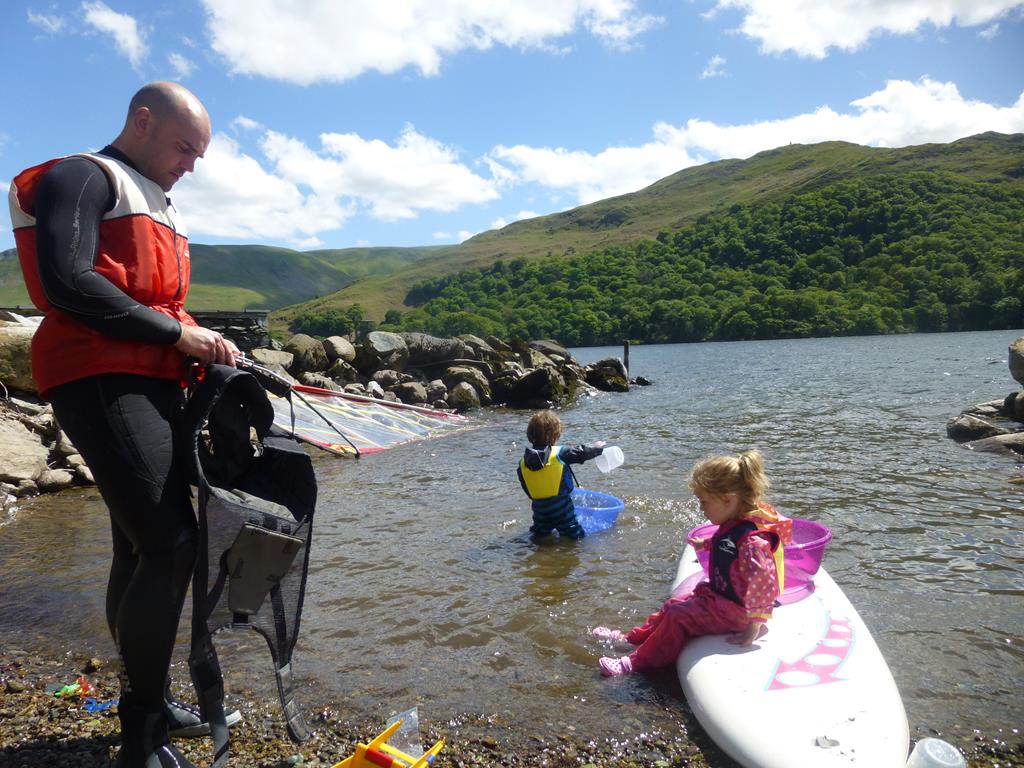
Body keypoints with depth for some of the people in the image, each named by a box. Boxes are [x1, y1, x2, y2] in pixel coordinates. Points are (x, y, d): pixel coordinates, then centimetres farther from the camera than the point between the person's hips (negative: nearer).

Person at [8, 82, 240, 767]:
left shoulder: (161, 208, 25)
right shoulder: (83, 177, -2)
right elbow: (65, 281, -17)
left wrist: (206, 345, 6)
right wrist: (176, 332, -13)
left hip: (153, 385, 9)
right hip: (100, 381, -9)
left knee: (142, 547, 12)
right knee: (170, 543, -16)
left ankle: (151, 702, 24)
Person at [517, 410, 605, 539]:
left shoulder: (523, 461, -1)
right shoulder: (559, 453, -14)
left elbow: (526, 488, 6)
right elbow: (582, 452, -2)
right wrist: (597, 447, 17)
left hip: (539, 507, 4)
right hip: (561, 505, -4)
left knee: (539, 536, 19)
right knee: (576, 537, 4)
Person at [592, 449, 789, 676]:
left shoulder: (752, 540, -32)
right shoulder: (735, 524, -1)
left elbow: (764, 585, -36)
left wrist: (754, 626, -32)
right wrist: (706, 544, 31)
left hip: (734, 611, -10)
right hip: (719, 594, 10)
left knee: (678, 616, -11)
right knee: (675, 604, 15)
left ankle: (636, 663, 0)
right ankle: (631, 638, 30)